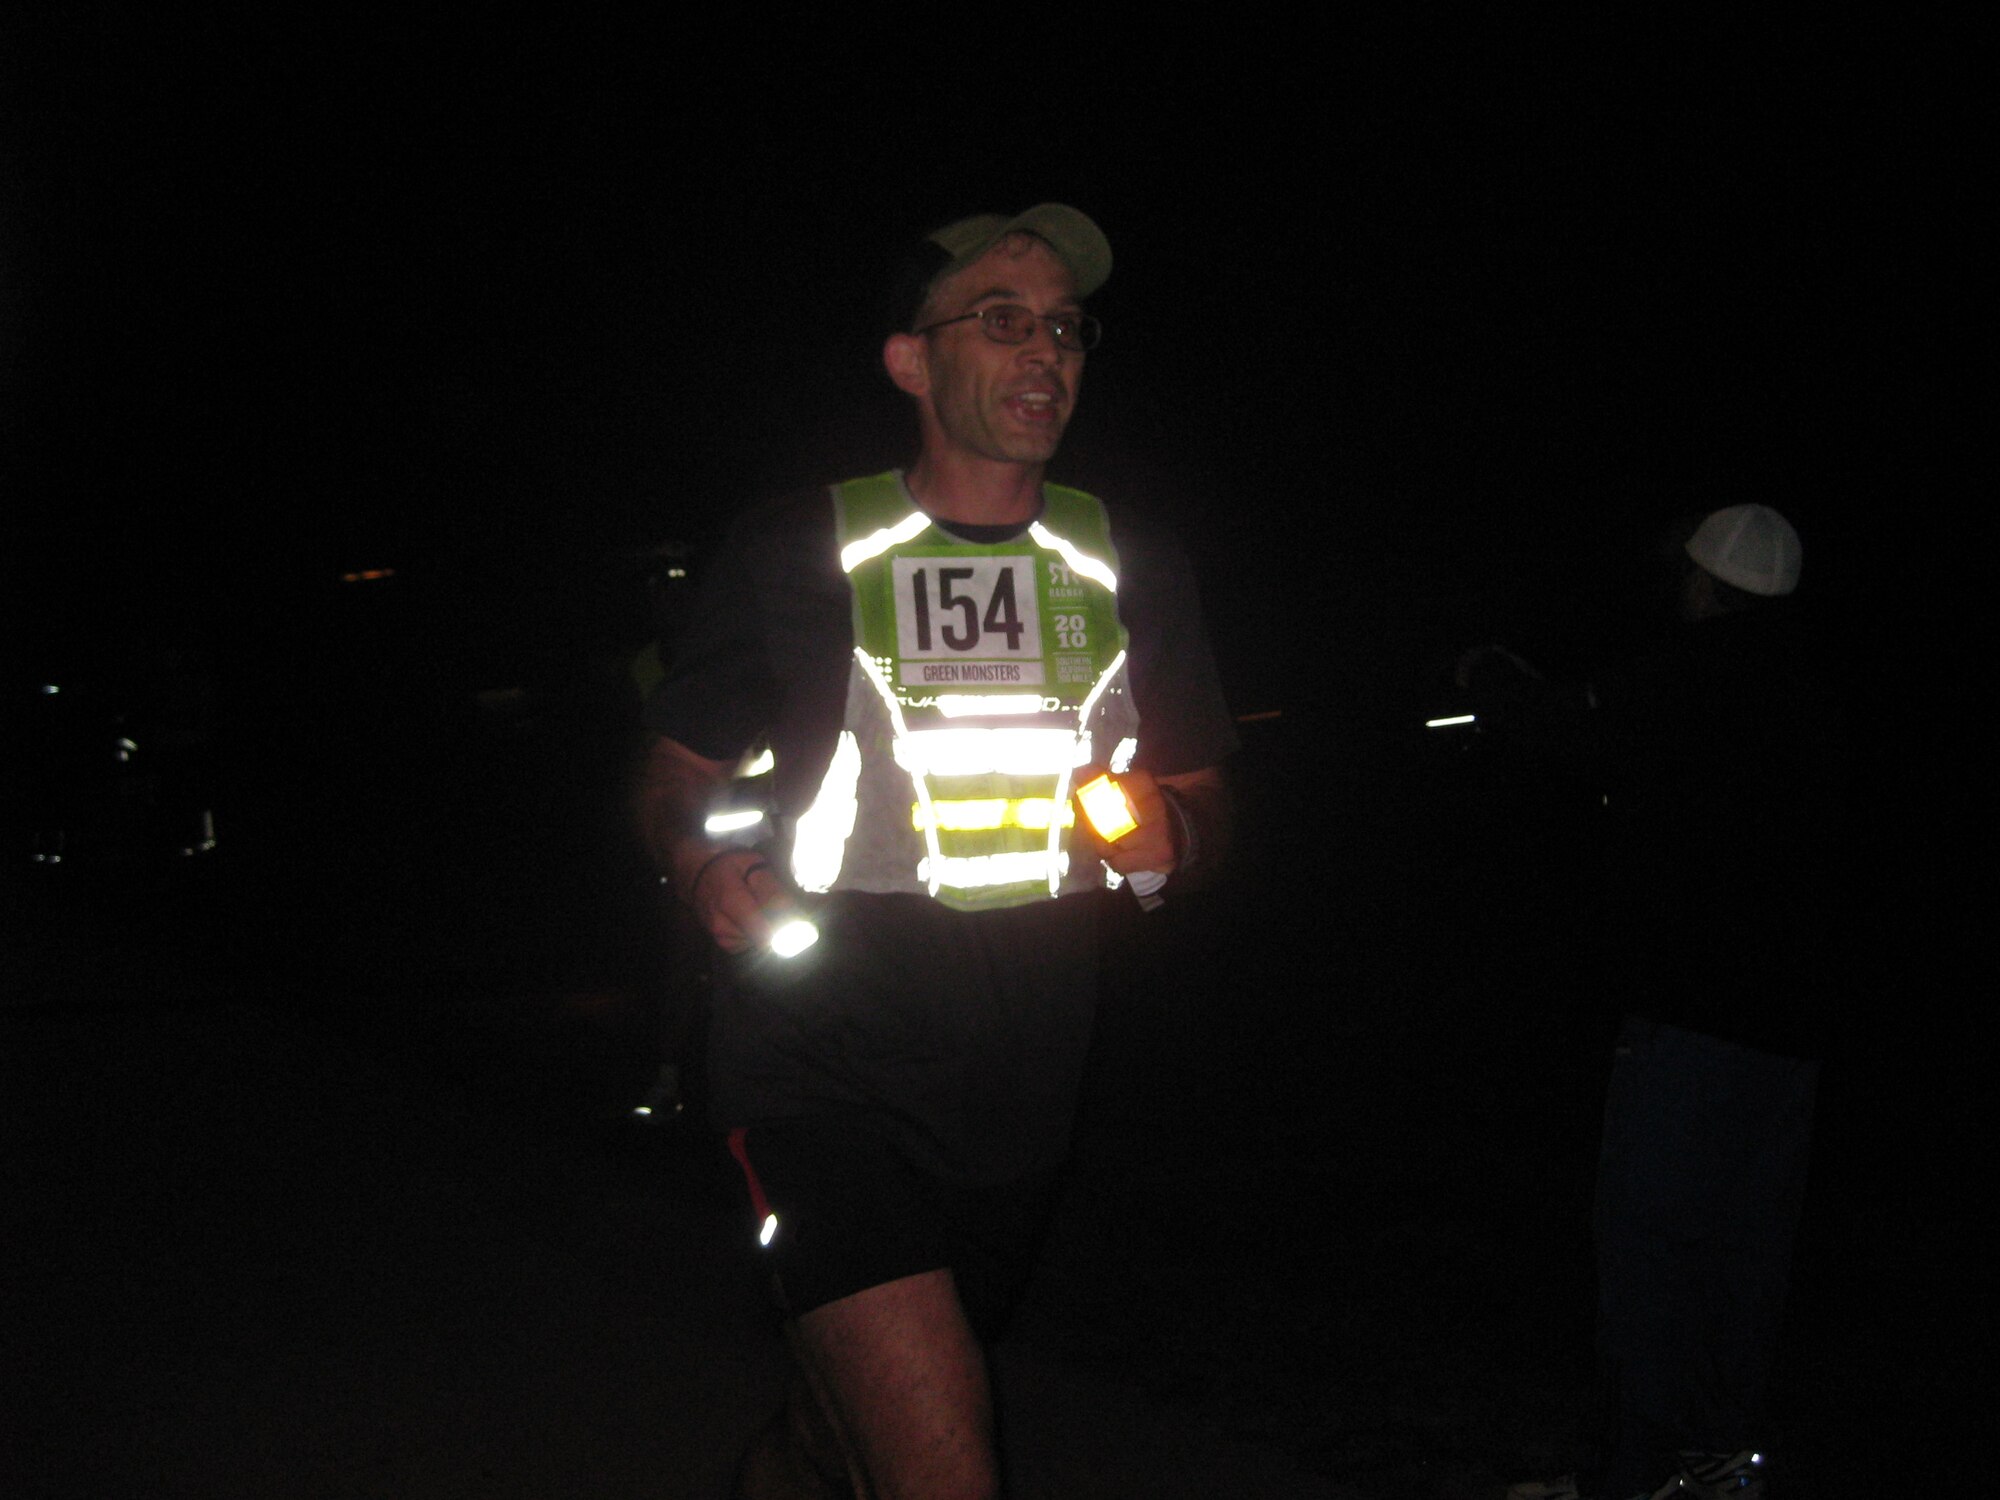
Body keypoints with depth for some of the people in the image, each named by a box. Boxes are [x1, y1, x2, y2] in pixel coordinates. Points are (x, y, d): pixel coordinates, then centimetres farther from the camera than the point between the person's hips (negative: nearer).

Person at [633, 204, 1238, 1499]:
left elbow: (1207, 800, 14)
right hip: (828, 1081, -4)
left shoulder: (1134, 570, 6)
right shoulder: (797, 553, -4)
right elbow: (676, 776, 4)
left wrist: (1165, 838, -10)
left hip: (1023, 1096, 4)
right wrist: (702, 867, -19)